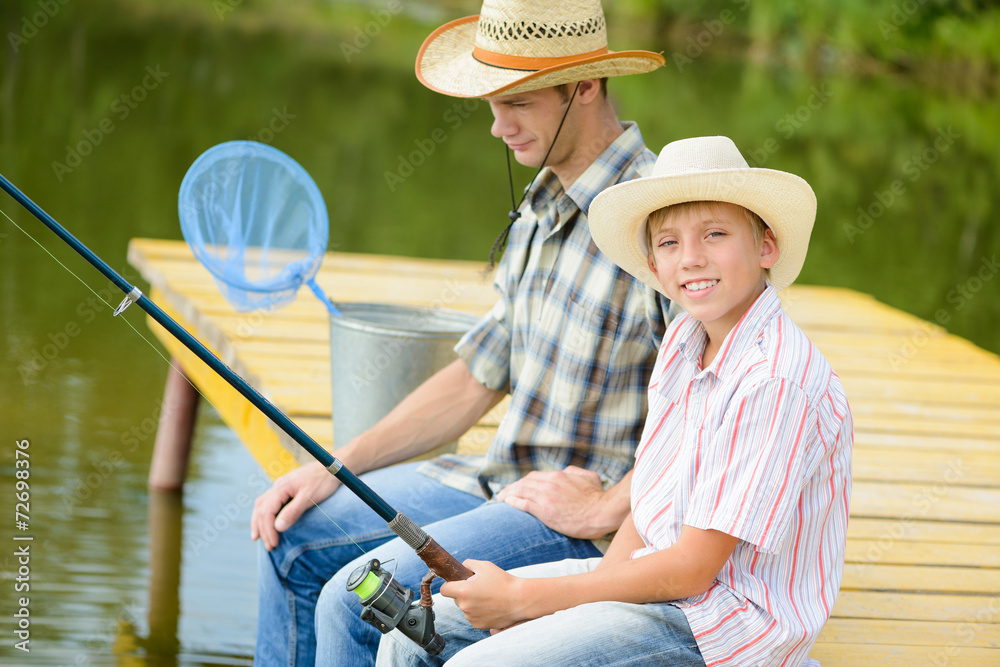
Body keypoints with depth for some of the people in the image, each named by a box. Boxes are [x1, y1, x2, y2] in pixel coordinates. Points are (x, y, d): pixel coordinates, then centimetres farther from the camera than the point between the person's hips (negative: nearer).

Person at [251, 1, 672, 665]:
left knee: (355, 601, -21)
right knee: (295, 540, 7)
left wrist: (604, 510, -22)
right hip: (504, 482, 9)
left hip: (598, 525, -9)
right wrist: (334, 469, 9)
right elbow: (474, 381, 17)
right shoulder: (540, 211, 10)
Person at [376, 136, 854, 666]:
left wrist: (523, 597, -16)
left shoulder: (777, 382, -23)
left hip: (728, 621, -9)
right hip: (657, 574, 9)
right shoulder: (683, 339, 6)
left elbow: (693, 568, -22)